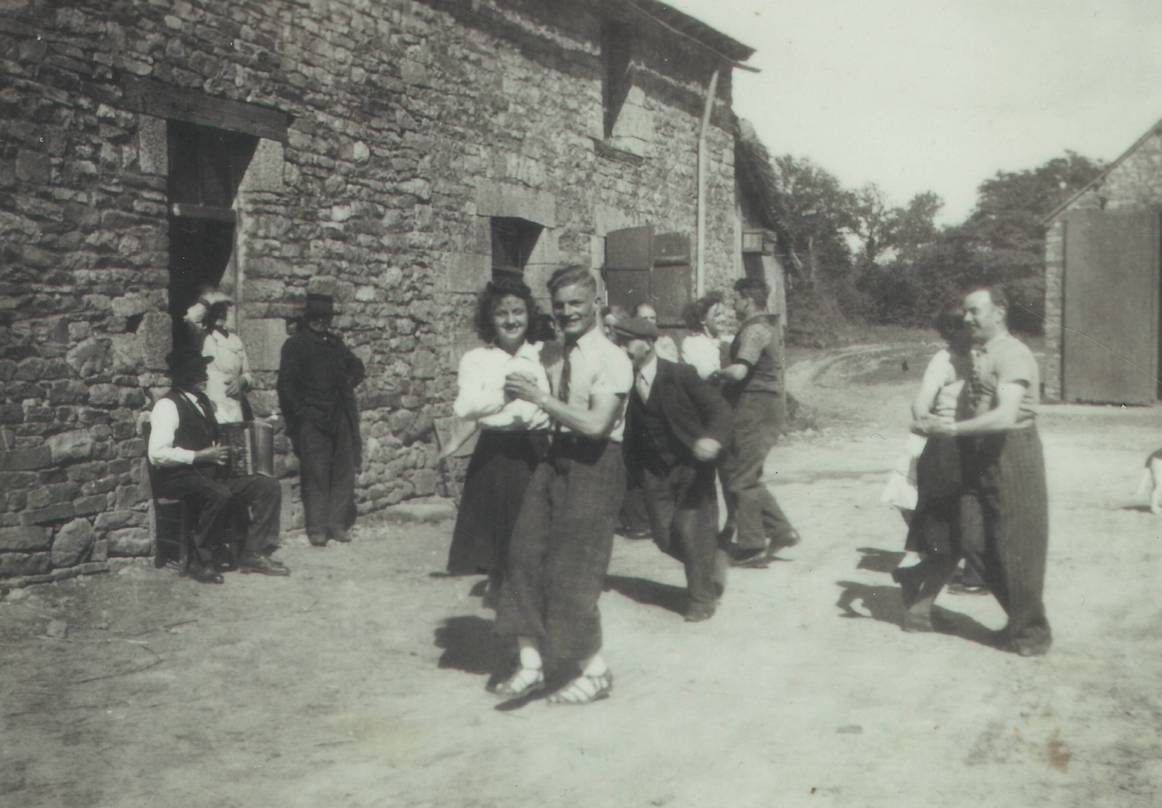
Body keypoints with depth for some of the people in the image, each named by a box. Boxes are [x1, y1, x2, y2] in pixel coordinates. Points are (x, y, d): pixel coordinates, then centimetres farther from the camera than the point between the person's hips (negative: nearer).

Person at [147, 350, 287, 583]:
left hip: (212, 476, 9)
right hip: (179, 479, -8)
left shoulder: (203, 401, 18)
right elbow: (157, 454, -19)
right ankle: (201, 562, -21)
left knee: (269, 486, -7)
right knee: (219, 494, -38)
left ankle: (253, 554, -6)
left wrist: (221, 453, 10)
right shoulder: (168, 405, -9)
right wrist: (200, 456, -20)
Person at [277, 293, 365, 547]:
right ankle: (317, 528, -1)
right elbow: (286, 384, -2)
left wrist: (349, 382, 11)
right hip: (312, 420, -5)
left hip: (340, 418, 5)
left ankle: (338, 524, 9)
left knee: (343, 471, 3)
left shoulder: (334, 343, 18)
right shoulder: (295, 345, 2)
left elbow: (356, 366, 30)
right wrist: (300, 413, -10)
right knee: (316, 474, -6)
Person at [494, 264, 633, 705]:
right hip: (556, 458, 8)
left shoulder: (611, 359, -13)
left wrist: (540, 398, -19)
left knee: (571, 569, -1)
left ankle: (594, 671, 18)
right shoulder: (555, 355, 11)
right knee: (526, 553, 5)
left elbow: (596, 424, -22)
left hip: (594, 466, -8)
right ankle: (531, 662, 17)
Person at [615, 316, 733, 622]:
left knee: (690, 531, -6)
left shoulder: (681, 375, -13)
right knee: (665, 536, 2)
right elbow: (631, 429, 6)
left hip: (691, 463, -4)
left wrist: (712, 438, -33)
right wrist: (631, 467, -3)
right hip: (654, 470, 5)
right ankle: (713, 559, 31)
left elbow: (718, 407, -15)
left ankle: (702, 599, 15)